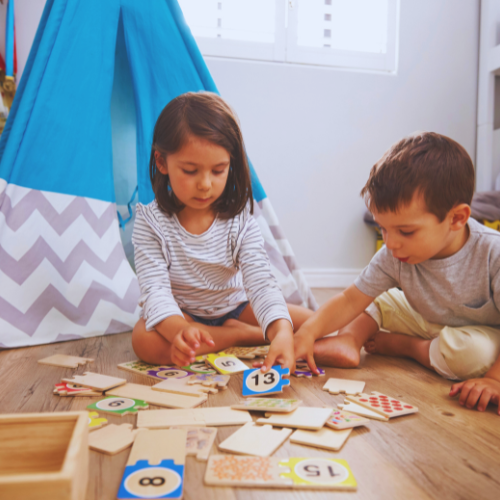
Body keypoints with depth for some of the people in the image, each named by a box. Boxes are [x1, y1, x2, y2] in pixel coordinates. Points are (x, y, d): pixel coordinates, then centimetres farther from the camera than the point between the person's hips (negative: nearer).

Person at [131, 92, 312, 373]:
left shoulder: (240, 219, -14)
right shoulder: (151, 223, -18)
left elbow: (261, 281, -24)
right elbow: (156, 289, -26)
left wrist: (282, 330, -45)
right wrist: (178, 329, -50)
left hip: (233, 308, 1)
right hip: (179, 315, 0)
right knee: (146, 341, -37)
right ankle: (244, 335, -21)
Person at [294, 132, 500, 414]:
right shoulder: (393, 257, -21)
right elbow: (350, 300, -19)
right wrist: (307, 333, -32)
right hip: (428, 322, 4)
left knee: (474, 352, -36)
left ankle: (404, 345, -10)